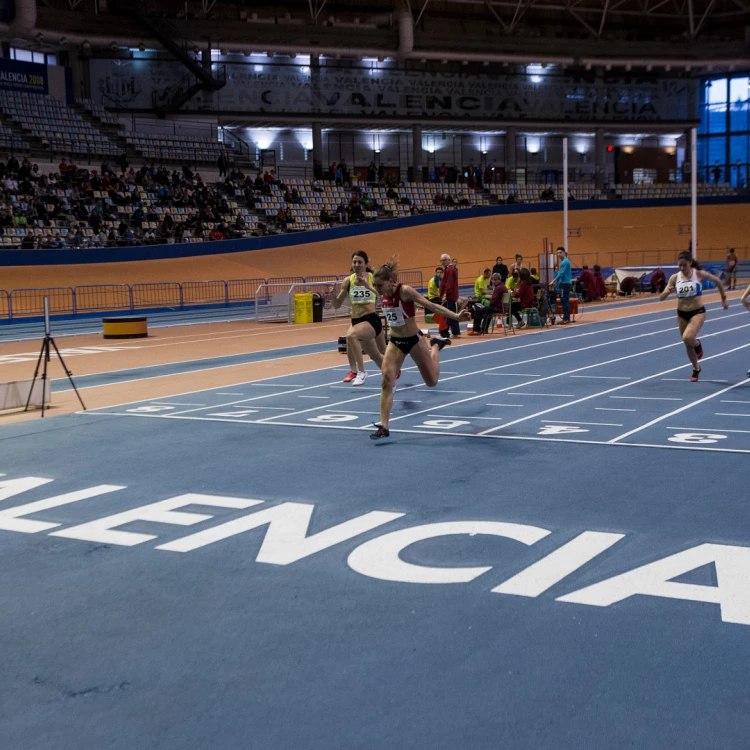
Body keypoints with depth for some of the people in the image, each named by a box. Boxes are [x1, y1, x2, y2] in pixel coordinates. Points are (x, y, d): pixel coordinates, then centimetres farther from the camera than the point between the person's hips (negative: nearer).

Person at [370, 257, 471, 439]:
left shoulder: (405, 291, -23)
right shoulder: (384, 295, -8)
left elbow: (431, 306, -24)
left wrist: (456, 316, -30)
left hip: (414, 340, -4)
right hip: (395, 342, 4)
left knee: (432, 381, 14)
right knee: (386, 382, -12)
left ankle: (436, 345, 42)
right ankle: (383, 427, -8)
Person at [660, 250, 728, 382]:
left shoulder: (699, 274, -11)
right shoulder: (675, 278, -6)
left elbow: (717, 281, 6)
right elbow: (661, 298, -7)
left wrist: (723, 299, 12)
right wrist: (667, 292, -29)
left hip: (698, 312, -3)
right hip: (682, 314, 3)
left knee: (687, 338, -28)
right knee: (687, 345, 13)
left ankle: (697, 344, 10)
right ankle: (696, 369, 38)